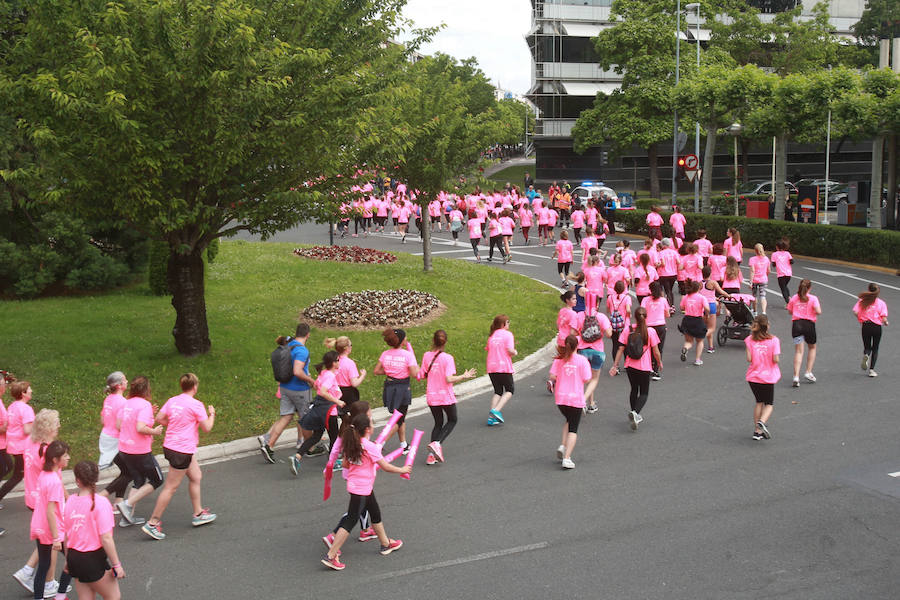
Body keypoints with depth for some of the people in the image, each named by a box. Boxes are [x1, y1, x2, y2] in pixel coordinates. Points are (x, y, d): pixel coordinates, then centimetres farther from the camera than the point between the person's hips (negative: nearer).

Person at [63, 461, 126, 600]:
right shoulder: (100, 502, -18)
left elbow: (66, 535, 7)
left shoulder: (70, 501, -1)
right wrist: (116, 565, -12)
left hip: (74, 558, 6)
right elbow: (106, 538, -19)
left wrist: (68, 560, 21)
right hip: (94, 559, -6)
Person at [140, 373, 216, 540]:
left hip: (170, 445, 9)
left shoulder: (172, 400, 4)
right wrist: (211, 414, 7)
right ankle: (153, 523, 4)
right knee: (171, 487, -1)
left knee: (196, 477, 20)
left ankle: (198, 514, 30)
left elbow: (159, 418, 7)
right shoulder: (196, 405, -16)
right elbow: (207, 428, -10)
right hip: (182, 450, -9)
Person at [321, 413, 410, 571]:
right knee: (350, 521, -5)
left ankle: (386, 544, 42)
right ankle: (330, 556, -4)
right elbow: (386, 467, -17)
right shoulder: (370, 447, -22)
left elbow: (345, 464, 11)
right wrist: (402, 470, -2)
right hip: (361, 489, -9)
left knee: (376, 513, 24)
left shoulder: (351, 445, 1)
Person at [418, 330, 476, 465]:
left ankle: (432, 455, 7)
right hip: (446, 396, -4)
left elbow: (422, 375, 0)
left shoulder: (426, 356, -3)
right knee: (452, 421, 17)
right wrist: (464, 376, -9)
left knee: (438, 423, 18)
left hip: (431, 397, 4)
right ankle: (437, 443, -6)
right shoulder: (447, 358, -15)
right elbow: (449, 379, -21)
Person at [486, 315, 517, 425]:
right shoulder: (507, 334, -5)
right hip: (504, 367, -6)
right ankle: (496, 410, -11)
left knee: (498, 391, 15)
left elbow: (488, 350, 11)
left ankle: (491, 417, 2)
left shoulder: (491, 336, 13)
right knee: (510, 390, 9)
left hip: (491, 368, 6)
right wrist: (515, 352, 7)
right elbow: (510, 350, -15)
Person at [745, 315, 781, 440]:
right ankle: (762, 422, -16)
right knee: (768, 404, 13)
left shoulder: (749, 340, -5)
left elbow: (749, 359, -10)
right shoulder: (773, 340, -10)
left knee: (759, 402, 19)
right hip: (768, 377, -3)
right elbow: (775, 359, -15)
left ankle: (757, 431, 16)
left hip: (753, 377, 3)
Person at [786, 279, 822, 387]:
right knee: (812, 348, 23)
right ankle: (808, 372, 18)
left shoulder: (794, 298, 6)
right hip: (809, 324, -2)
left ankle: (796, 376, -15)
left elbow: (790, 311, 12)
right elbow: (818, 311, -12)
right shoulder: (813, 298, -2)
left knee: (798, 351, -1)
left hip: (796, 324, 2)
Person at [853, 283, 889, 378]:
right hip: (877, 326, -1)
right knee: (875, 349, 13)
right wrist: (886, 323, 12)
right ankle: (871, 369, 7)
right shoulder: (881, 303, -1)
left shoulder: (862, 301, 2)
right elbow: (884, 318, -9)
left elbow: (855, 312, -10)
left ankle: (865, 355, -19)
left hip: (865, 326, 1)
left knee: (867, 347, 16)